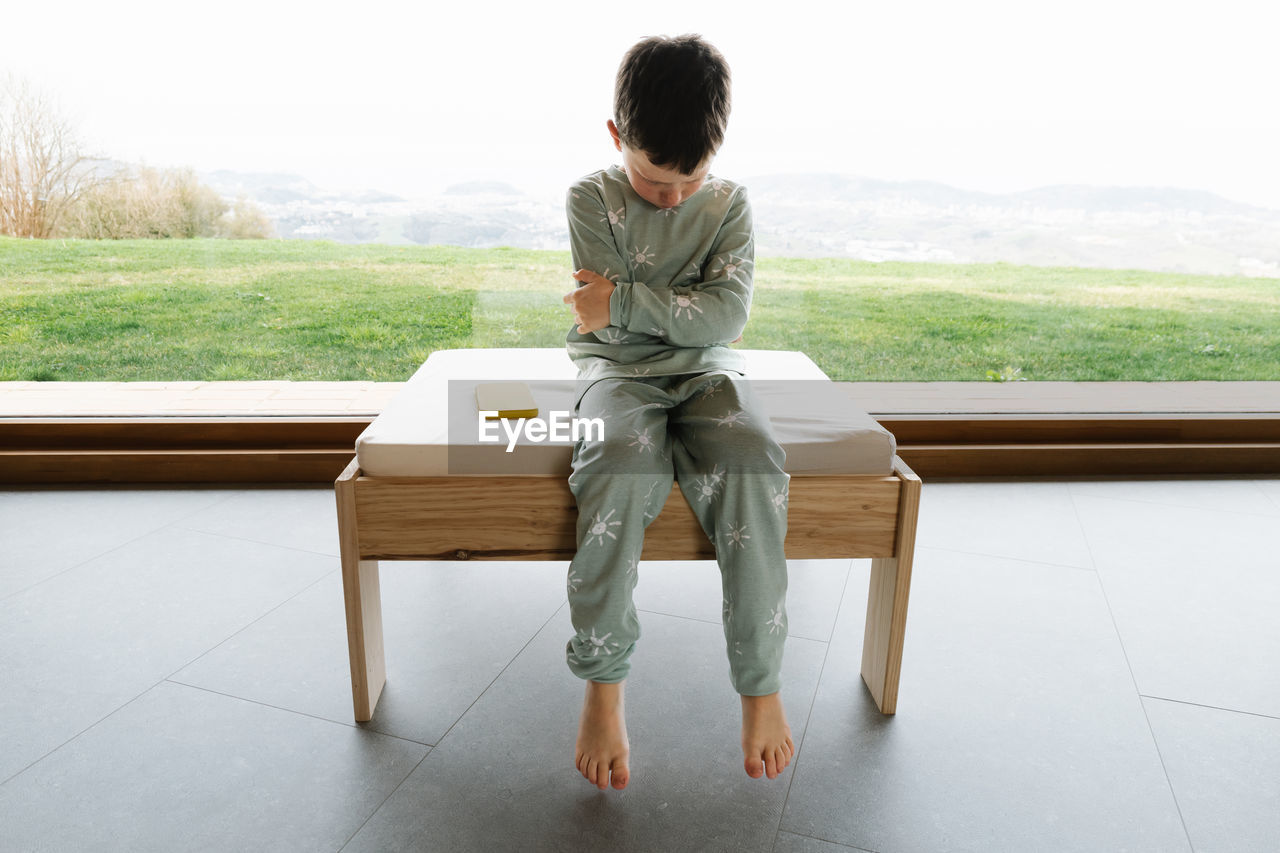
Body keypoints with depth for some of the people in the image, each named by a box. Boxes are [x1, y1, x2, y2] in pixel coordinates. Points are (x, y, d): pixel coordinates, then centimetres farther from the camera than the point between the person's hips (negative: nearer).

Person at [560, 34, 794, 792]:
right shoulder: (593, 198, 0)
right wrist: (695, 313, -5)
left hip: (704, 372, 2)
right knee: (619, 464, -35)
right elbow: (608, 326, -10)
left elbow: (730, 313, -10)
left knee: (753, 462, -31)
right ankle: (604, 686, -20)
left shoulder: (731, 204, 5)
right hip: (618, 371, -1)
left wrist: (624, 302, -14)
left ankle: (762, 685, -18)